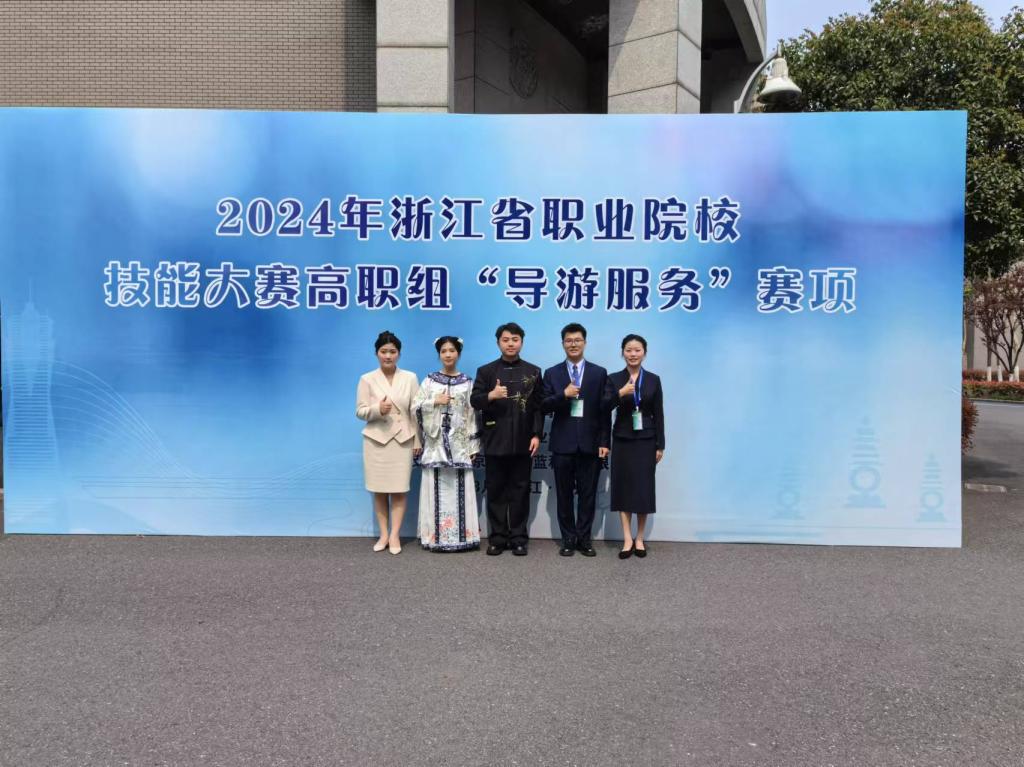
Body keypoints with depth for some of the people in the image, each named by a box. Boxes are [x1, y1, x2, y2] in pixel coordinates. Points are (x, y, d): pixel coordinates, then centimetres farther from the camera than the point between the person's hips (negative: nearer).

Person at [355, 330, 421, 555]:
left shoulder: (410, 378, 3)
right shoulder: (367, 379, 1)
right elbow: (360, 411, -1)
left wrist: (418, 440, 1)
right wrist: (378, 409, -21)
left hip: (402, 440, 0)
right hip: (376, 440, 0)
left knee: (399, 489, -1)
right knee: (379, 490, 5)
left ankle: (395, 535, 5)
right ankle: (383, 534, 15)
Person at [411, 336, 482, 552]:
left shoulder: (467, 382, 6)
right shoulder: (429, 380, 5)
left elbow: (472, 413, 4)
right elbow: (415, 408, 1)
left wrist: (473, 445, 1)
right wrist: (435, 401, -13)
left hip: (460, 443, 0)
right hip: (436, 442, 0)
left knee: (459, 489, -1)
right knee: (437, 488, 0)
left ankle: (462, 534, 6)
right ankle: (436, 536, 6)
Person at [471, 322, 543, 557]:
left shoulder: (533, 372, 8)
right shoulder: (485, 371, 6)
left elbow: (539, 406, 4)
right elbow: (474, 401, -4)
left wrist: (536, 435, -5)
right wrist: (490, 395, -24)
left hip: (523, 442, 0)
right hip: (495, 442, 0)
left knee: (520, 491, 5)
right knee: (495, 491, 5)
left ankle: (518, 538, 13)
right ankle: (497, 538, 13)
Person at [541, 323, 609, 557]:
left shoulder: (599, 373, 6)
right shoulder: (552, 373, 6)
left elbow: (604, 411, 3)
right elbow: (544, 407, 0)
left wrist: (604, 442, -3)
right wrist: (563, 395, -17)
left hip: (590, 443, 0)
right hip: (562, 443, 0)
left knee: (588, 493, 5)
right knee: (564, 494, 6)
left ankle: (584, 538, 16)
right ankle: (568, 539, 17)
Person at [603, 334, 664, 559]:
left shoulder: (653, 380, 3)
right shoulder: (614, 378, 1)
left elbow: (658, 414, 3)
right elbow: (605, 407, -12)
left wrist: (660, 445, 0)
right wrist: (620, 394, -30)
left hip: (645, 440, 0)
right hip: (622, 440, 0)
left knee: (644, 488, 3)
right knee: (623, 486, 1)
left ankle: (639, 538, 16)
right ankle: (627, 539, 8)